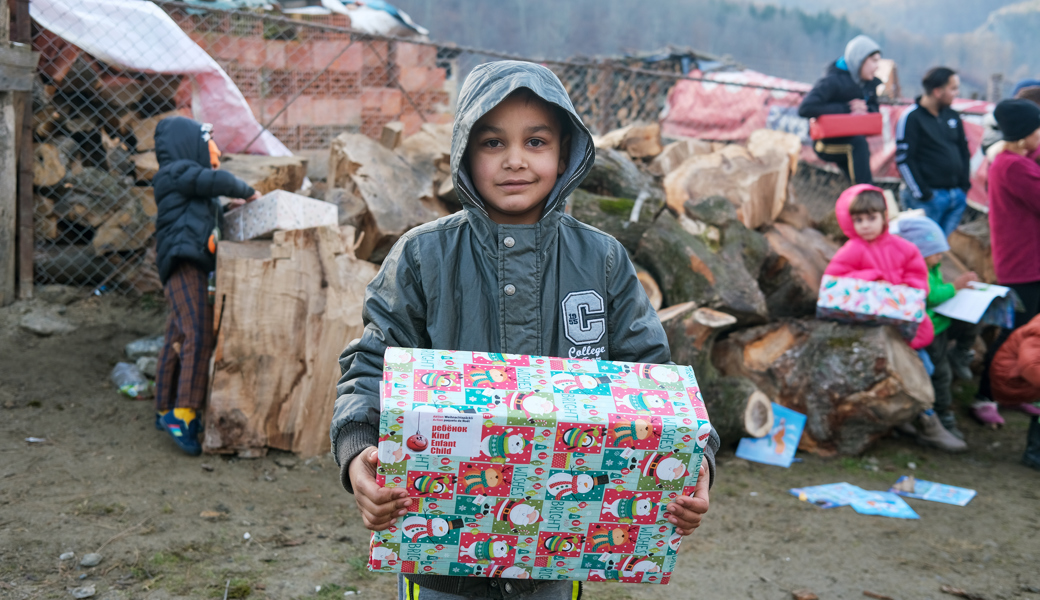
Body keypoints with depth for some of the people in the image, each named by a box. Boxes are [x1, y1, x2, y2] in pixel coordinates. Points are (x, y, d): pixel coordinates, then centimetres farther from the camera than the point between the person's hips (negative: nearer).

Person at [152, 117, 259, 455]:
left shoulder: (189, 180, 25)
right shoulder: (176, 173, -5)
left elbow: (207, 219, 32)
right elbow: (217, 181, -17)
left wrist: (229, 208, 20)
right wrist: (247, 192, -2)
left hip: (194, 268, 11)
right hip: (183, 265, -11)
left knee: (178, 340, 14)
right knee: (198, 335, -20)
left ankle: (166, 412, 22)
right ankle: (183, 414, -24)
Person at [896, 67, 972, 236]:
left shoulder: (952, 116, 14)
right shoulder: (911, 118, -8)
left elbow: (964, 151, 22)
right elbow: (903, 160, -11)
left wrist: (965, 185, 10)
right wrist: (922, 194, -13)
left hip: (957, 196, 7)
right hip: (928, 199, -7)